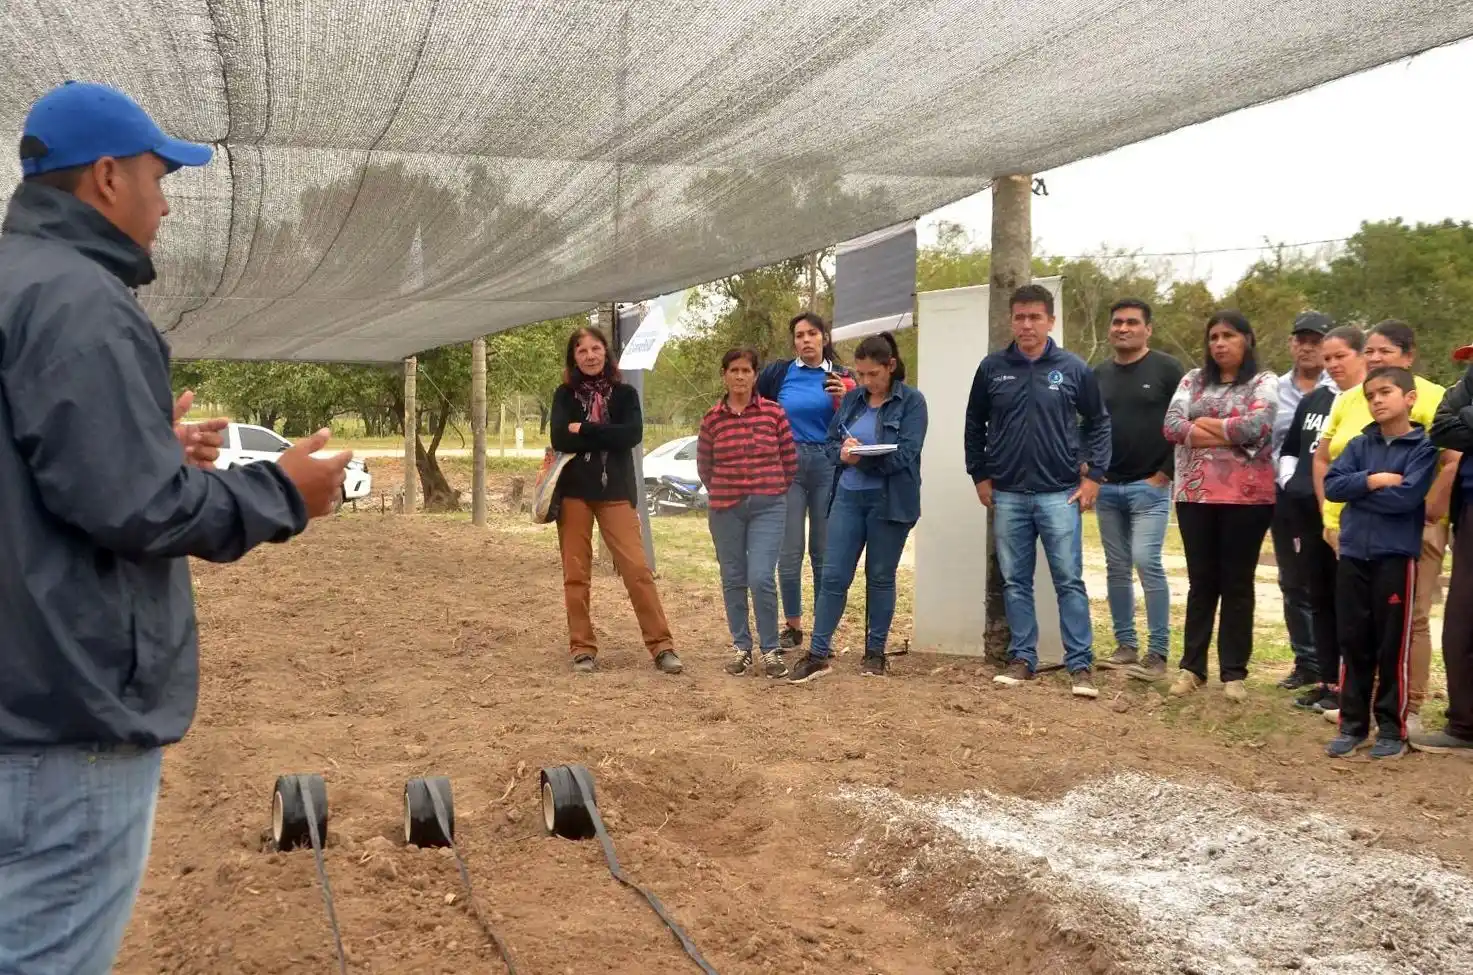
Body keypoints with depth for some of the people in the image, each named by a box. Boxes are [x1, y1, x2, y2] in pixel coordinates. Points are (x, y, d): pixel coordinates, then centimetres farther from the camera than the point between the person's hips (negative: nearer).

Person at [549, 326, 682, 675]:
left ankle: (661, 645, -4)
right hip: (573, 491, 1)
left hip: (615, 490, -1)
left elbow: (632, 435, -10)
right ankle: (582, 648, 10)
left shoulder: (624, 393, 7)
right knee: (576, 574, 2)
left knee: (637, 567, -8)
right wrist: (606, 437, -10)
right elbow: (559, 438, -10)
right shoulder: (565, 395, 7)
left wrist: (583, 430, -9)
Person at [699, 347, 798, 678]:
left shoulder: (773, 412, -2)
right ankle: (741, 648, 21)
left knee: (761, 578, -11)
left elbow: (790, 460, 5)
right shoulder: (712, 418, 2)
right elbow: (704, 465, 14)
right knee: (733, 580, 8)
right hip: (726, 510, 2)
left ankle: (770, 650, 3)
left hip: (768, 507, -2)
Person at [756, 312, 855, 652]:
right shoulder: (779, 372, 3)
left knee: (824, 553, 5)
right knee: (788, 553, 1)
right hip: (787, 465, 0)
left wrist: (843, 401, -14)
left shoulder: (841, 376, 4)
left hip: (828, 467, 0)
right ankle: (792, 627, 14)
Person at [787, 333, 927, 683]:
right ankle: (818, 654, 5)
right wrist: (843, 453, -14)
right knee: (833, 575, 0)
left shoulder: (911, 401, -6)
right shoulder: (852, 398, 8)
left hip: (889, 501, -4)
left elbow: (905, 454, -15)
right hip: (848, 497, 4)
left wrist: (861, 455, -22)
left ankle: (875, 653, 20)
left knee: (880, 577, 7)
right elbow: (831, 441, 9)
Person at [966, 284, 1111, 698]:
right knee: (1015, 582, 8)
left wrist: (1093, 475, -1)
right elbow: (974, 425, 11)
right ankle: (1022, 658, 18)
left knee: (1070, 581, -2)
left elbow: (1099, 423, 6)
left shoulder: (1074, 369, -1)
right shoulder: (992, 368, 3)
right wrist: (980, 476, 6)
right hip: (1007, 495, 2)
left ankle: (1080, 665, 4)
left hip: (1060, 494, -2)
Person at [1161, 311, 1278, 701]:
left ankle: (1234, 672, 11)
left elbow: (1254, 426, -17)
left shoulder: (1264, 383, 2)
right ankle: (1192, 666, 16)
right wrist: (1231, 437, -11)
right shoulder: (1193, 380, 11)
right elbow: (1172, 426, -4)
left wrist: (1201, 423, -6)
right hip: (1195, 494, 3)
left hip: (1246, 496, -3)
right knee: (1201, 581, 9)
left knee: (1237, 583, 4)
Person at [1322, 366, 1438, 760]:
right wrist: (1374, 481, -14)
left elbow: (1407, 497, -16)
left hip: (1396, 556, -4)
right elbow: (1331, 484, -1)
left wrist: (1357, 491, -8)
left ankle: (1392, 728, 13)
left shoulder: (1423, 447, -4)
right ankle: (1352, 725, 17)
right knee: (1354, 643, 8)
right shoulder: (1360, 444, 9)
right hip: (1353, 555, 4)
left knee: (1393, 645, 2)